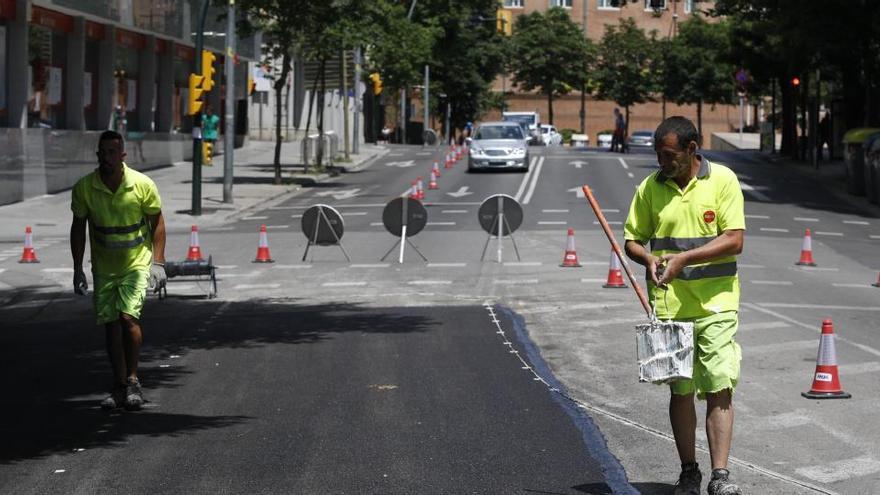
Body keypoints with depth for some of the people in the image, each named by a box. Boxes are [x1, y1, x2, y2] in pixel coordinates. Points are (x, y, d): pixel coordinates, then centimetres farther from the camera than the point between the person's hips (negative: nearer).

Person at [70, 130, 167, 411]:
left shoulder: (143, 185, -13)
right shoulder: (84, 188, -8)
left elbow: (157, 222, 0)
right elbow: (78, 227, 3)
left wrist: (158, 262, -6)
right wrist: (78, 269, 1)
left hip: (136, 263, -3)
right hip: (103, 268, 3)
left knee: (129, 316, -18)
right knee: (110, 324, 4)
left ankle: (133, 380, -2)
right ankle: (119, 386, 15)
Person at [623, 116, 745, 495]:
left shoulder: (723, 180, -3)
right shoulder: (650, 188, 5)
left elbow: (734, 240, -10)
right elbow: (633, 240, 11)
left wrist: (684, 258, -17)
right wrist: (649, 260, -11)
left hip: (716, 303, -2)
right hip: (669, 305, 3)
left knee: (720, 388, -8)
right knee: (681, 390, 8)